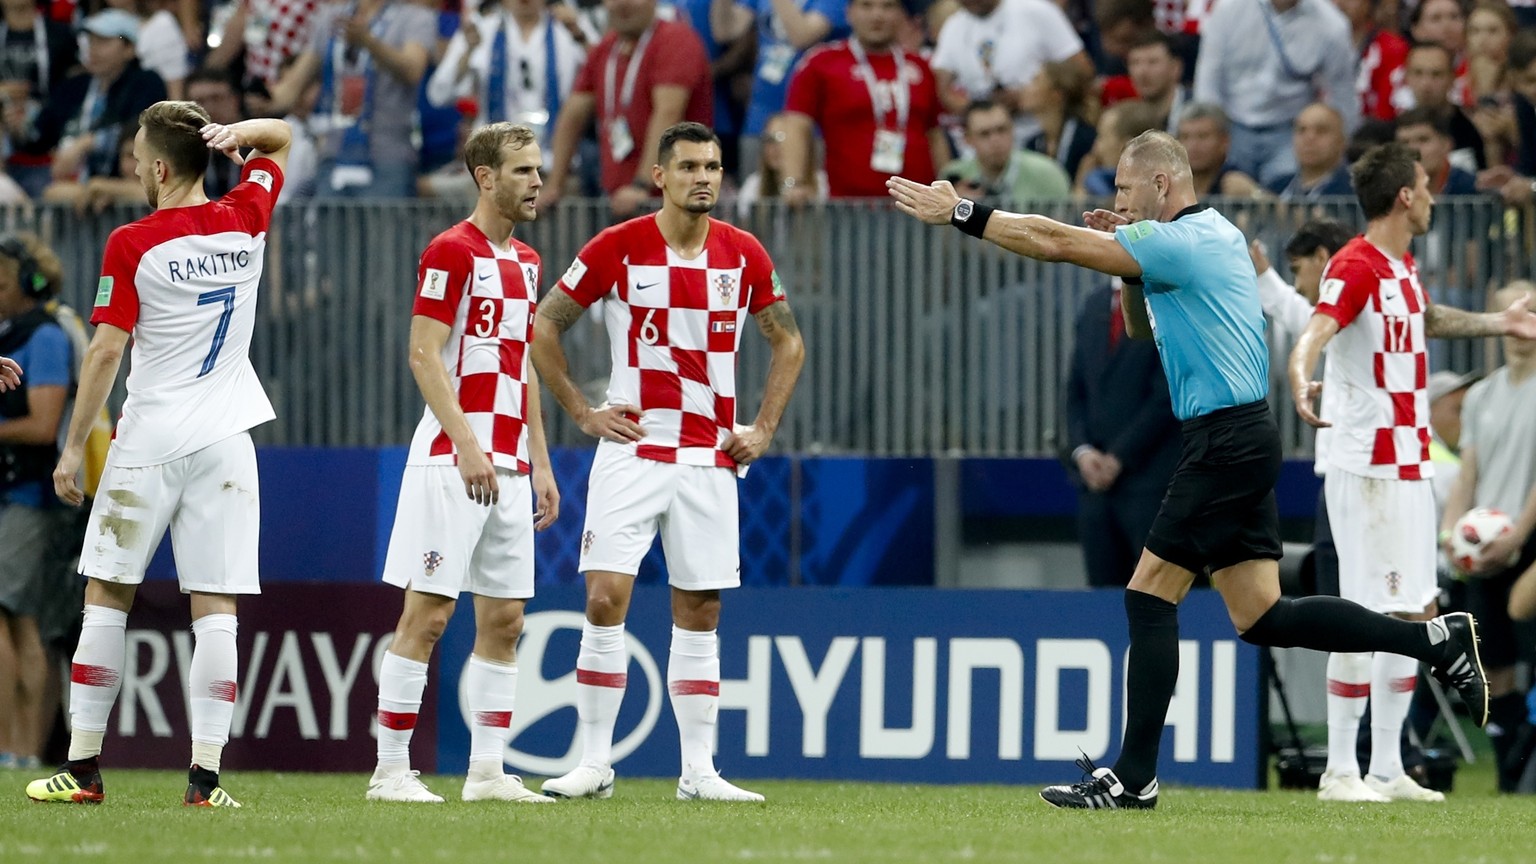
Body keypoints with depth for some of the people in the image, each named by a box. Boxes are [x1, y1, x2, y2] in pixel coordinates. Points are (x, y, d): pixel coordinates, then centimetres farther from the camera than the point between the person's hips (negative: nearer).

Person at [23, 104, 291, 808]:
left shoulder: (132, 244, -9)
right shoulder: (245, 221, 3)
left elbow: (105, 353, -9)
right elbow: (279, 137, 21)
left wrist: (74, 448, -2)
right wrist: (234, 134, 0)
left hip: (148, 443, -3)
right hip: (225, 440, 3)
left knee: (107, 597, 6)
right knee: (215, 610, 0)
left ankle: (83, 767, 6)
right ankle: (205, 775, -6)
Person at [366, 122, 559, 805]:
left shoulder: (524, 261, 17)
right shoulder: (451, 251, -8)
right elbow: (424, 356, -14)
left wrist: (540, 464, 18)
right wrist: (466, 446, -22)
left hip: (508, 463, 8)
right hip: (451, 458, -8)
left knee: (505, 617, 7)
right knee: (428, 613, -7)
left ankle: (487, 772, 10)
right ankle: (391, 770, -3)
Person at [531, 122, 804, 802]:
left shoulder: (744, 255, 4)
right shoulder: (618, 247, -4)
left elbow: (788, 342, 17)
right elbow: (545, 325, 5)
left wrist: (764, 429, 8)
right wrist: (582, 413, 0)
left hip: (710, 458, 2)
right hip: (631, 451, -2)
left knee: (699, 612, 5)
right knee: (606, 599, -10)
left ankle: (698, 771, 9)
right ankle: (594, 763, -3)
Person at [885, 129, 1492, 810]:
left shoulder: (1182, 241, -14)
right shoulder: (1214, 237, 17)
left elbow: (1055, 243, -16)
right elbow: (1143, 329, 27)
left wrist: (961, 214, -10)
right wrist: (1129, 264, 10)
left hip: (1225, 442, -10)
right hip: (1240, 440, 10)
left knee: (1150, 595, -6)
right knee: (1261, 617, 7)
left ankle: (1133, 776, -3)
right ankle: (1435, 639, 7)